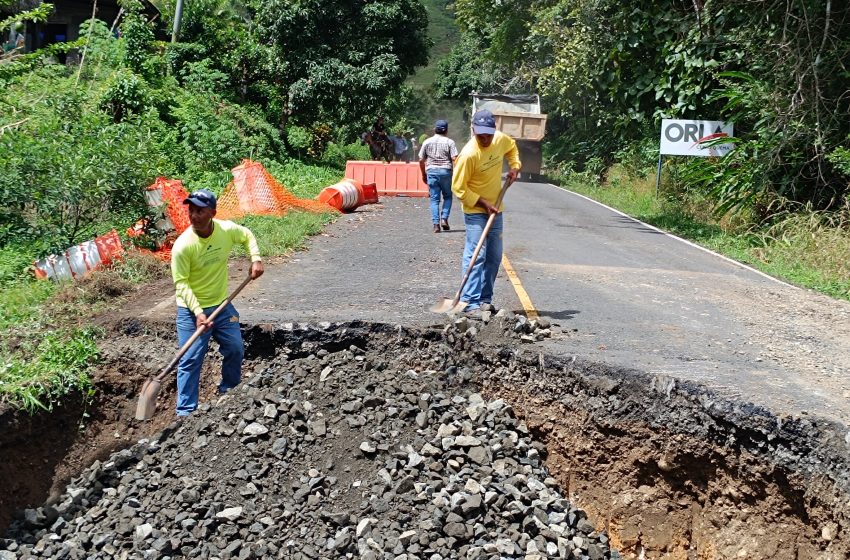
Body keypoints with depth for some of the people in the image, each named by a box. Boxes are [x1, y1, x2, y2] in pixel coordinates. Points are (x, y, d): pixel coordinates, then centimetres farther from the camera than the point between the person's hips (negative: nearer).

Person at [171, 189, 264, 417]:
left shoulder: (227, 229, -13)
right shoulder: (183, 245, -25)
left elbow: (247, 236, 10)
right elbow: (181, 283, -21)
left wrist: (256, 259, -5)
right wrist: (198, 312, -30)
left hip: (222, 305, 5)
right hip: (191, 310, -5)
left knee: (235, 350, 15)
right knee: (190, 360, -5)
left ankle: (229, 392, 40)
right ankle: (185, 411, 5)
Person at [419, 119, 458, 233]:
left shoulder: (427, 142, 7)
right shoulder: (450, 142, 0)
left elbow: (421, 160, 9)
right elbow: (454, 159, -9)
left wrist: (424, 174, 19)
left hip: (431, 171, 1)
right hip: (446, 171, -1)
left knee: (434, 199, 4)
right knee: (447, 197, 15)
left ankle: (436, 224, -2)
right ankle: (444, 218, 1)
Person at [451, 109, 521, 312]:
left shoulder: (501, 139, -6)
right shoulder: (468, 155, -24)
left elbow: (512, 148, 21)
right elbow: (458, 188, -18)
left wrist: (515, 166, 3)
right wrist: (483, 203, -19)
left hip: (495, 209, 7)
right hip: (475, 211, -7)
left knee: (494, 256, 10)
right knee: (475, 255, -13)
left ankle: (485, 299, 19)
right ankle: (470, 301, -10)